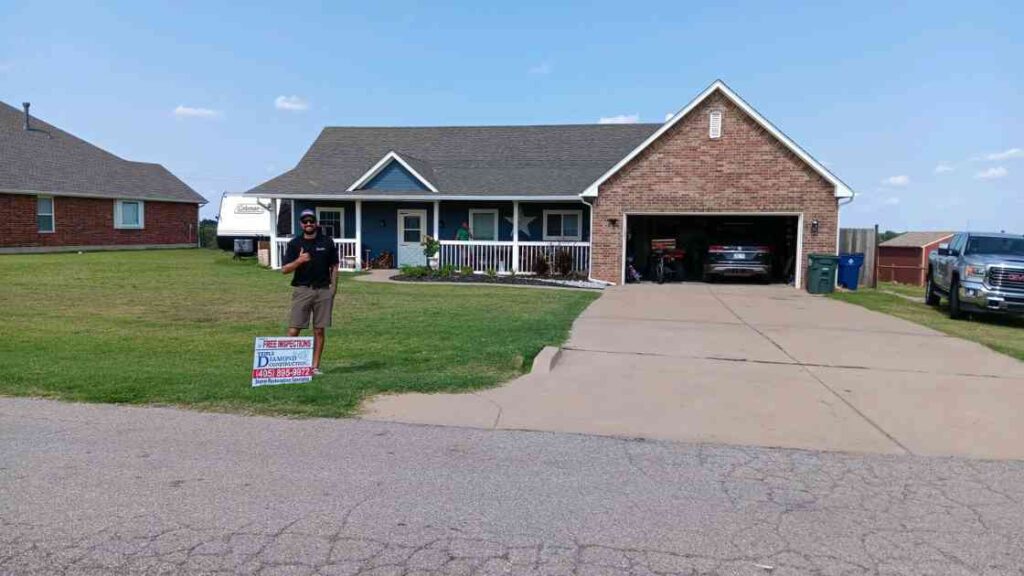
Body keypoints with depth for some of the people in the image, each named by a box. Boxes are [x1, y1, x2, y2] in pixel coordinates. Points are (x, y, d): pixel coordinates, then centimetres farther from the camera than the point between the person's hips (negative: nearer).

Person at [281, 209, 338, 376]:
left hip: (323, 290, 1)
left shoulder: (327, 242, 5)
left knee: (319, 330, 4)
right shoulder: (294, 243, 3)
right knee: (293, 330, -5)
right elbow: (284, 270, -1)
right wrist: (299, 261, -18)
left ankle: (315, 366, 12)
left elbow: (334, 267, 10)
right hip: (301, 289, -1)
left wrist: (333, 287, 1)